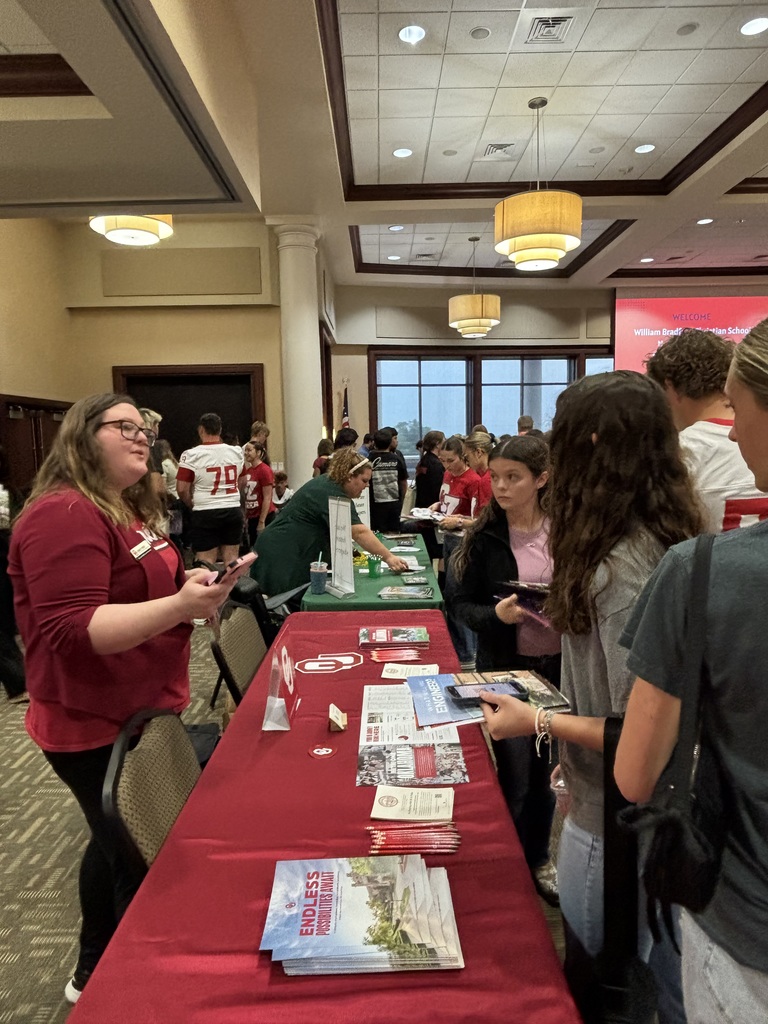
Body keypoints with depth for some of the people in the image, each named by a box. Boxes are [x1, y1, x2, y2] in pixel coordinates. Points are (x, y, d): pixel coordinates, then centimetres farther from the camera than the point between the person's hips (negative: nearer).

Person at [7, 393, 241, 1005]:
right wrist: (179, 606, -37)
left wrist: (187, 590, 6)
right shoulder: (64, 515, -21)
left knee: (119, 846, 25)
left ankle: (95, 973, 48)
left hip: (135, 714, 10)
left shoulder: (130, 511, 11)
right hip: (99, 732, -10)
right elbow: (73, 630, -28)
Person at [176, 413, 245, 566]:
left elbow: (182, 489, -9)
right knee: (232, 561, 11)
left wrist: (193, 505, 9)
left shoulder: (192, 455, -10)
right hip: (233, 511, 4)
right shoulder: (237, 451, 4)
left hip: (205, 514, -4)